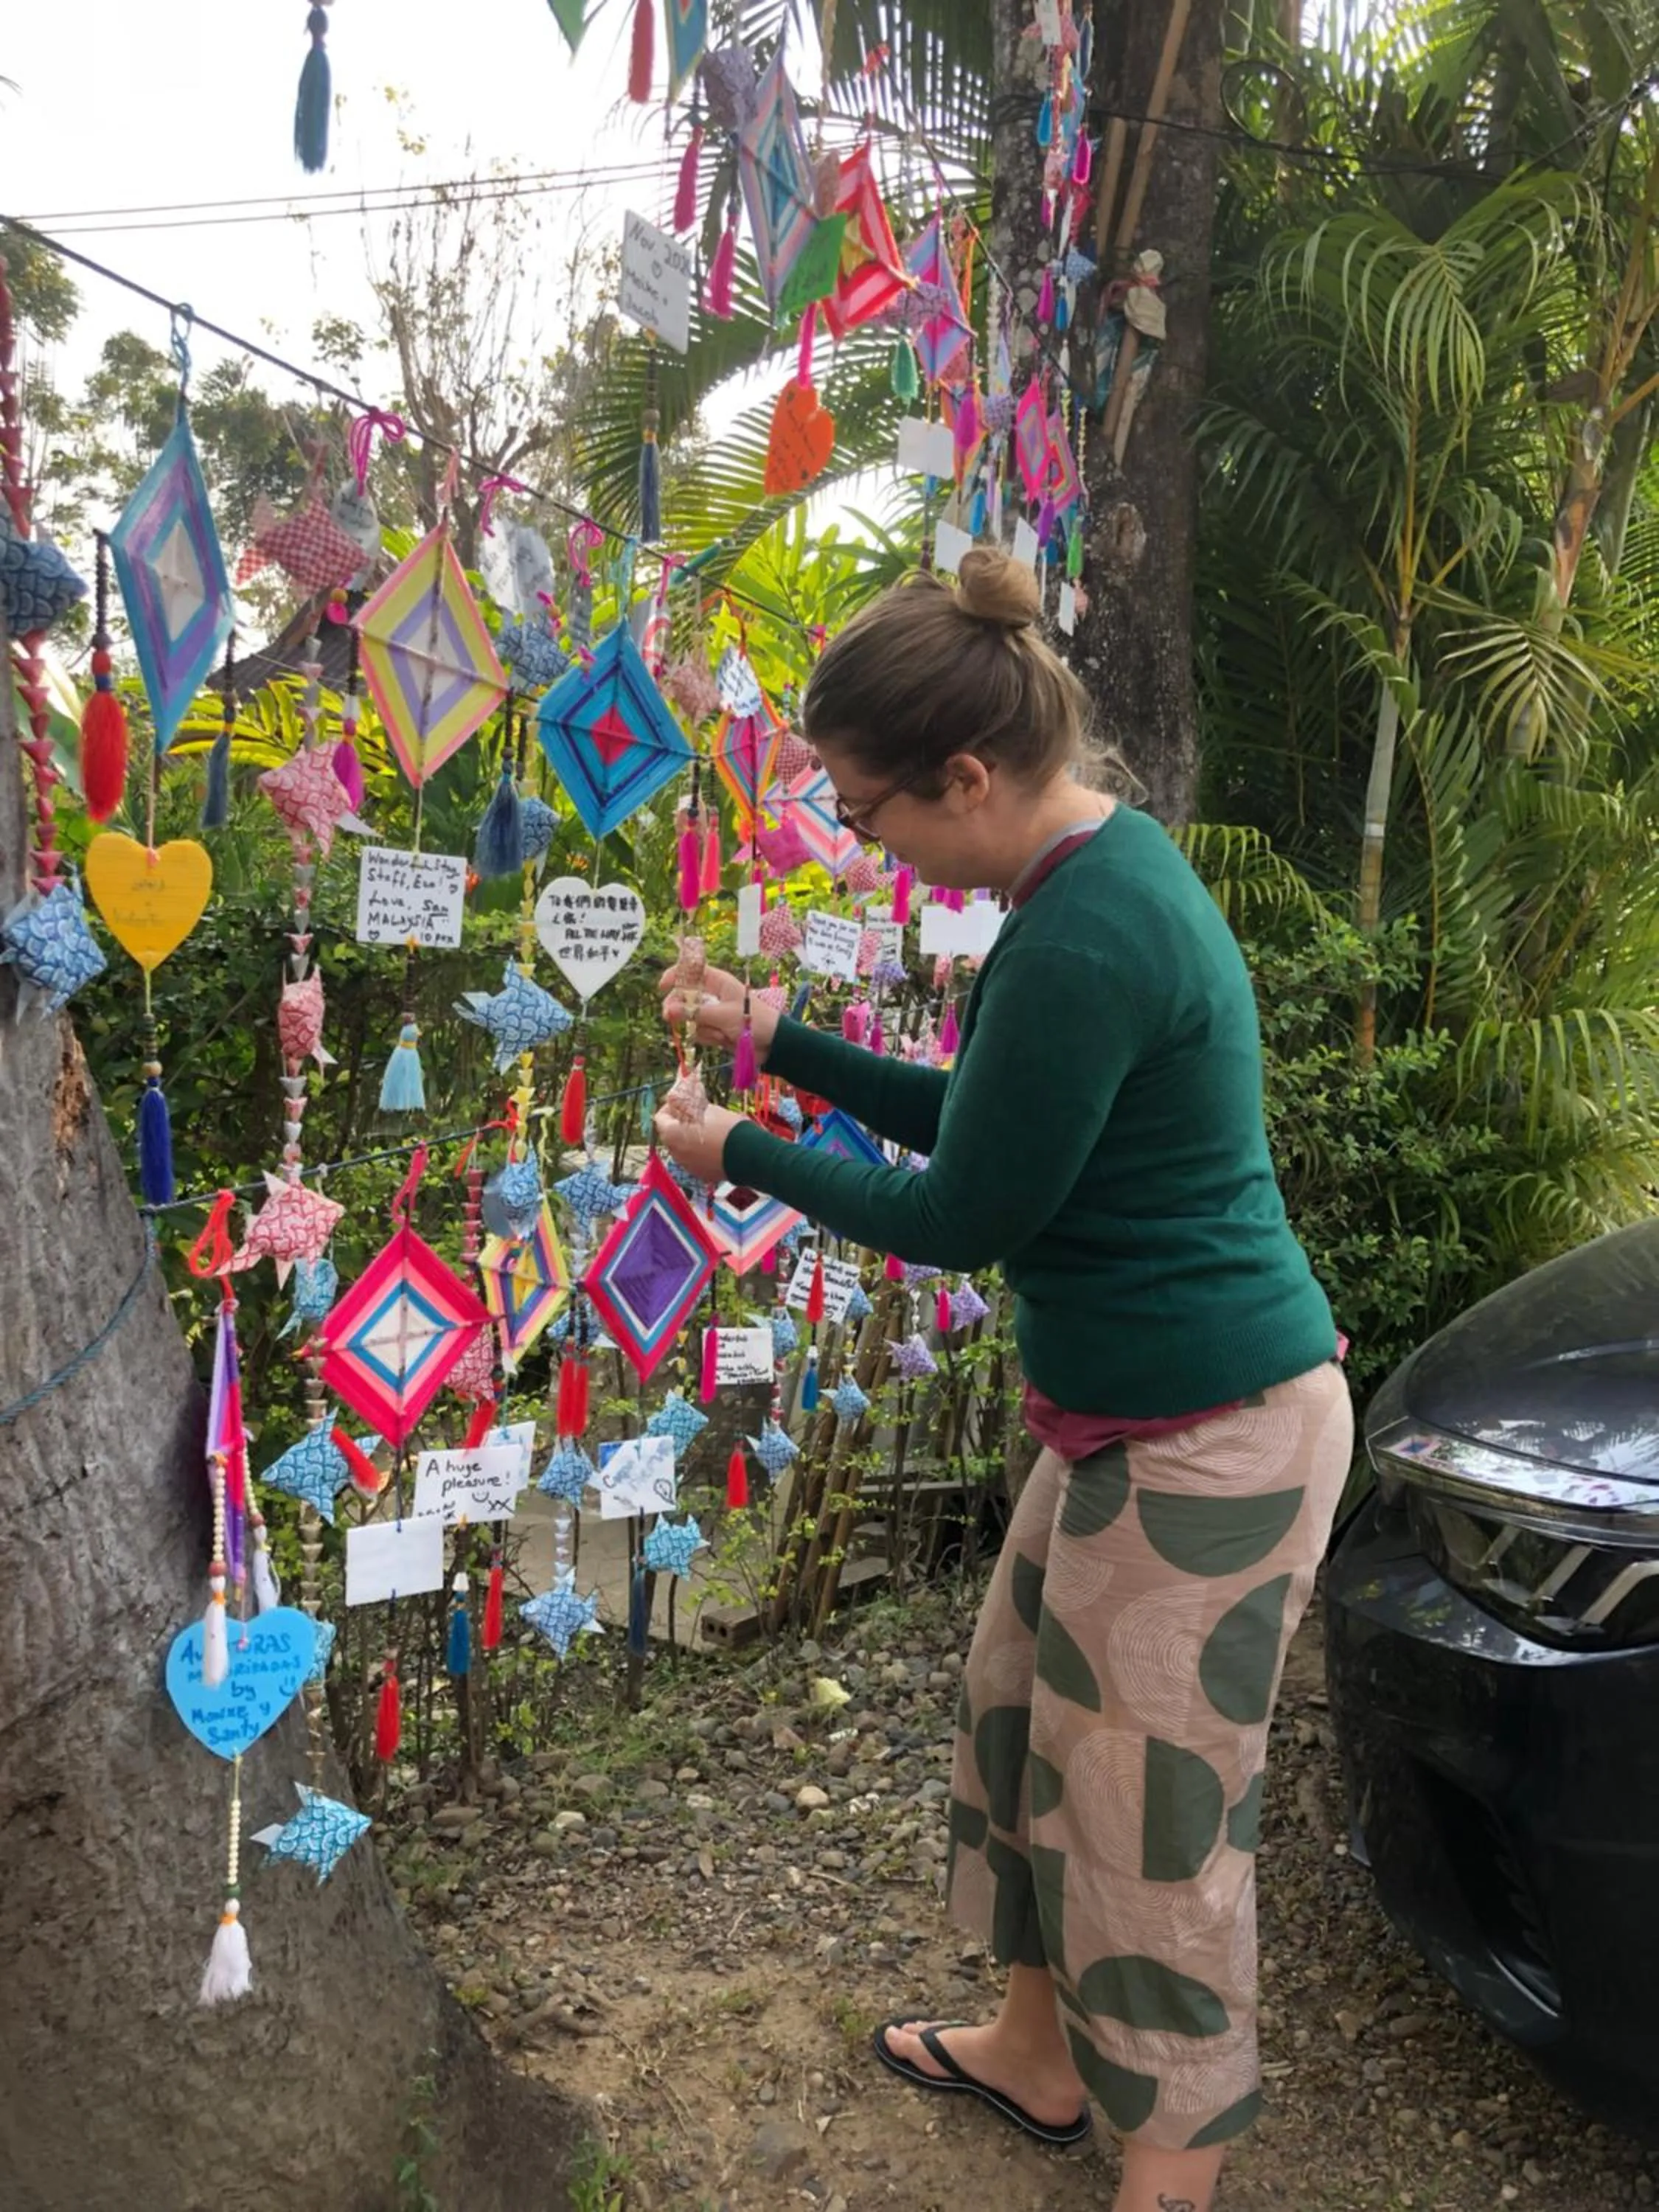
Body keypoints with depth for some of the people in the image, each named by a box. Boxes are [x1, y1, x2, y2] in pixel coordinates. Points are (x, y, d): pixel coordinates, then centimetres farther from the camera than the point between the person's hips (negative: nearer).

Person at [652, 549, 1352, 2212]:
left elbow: (960, 1216, -16)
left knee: (1155, 1824, 8)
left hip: (1203, 1448, -10)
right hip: (1130, 1418, 10)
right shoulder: (1108, 861, 5)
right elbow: (988, 1121, 14)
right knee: (1022, 1718, 23)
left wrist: (745, 1158, -3)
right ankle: (1038, 2054, 46)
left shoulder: (1077, 943, -27)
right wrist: (776, 1043, 12)